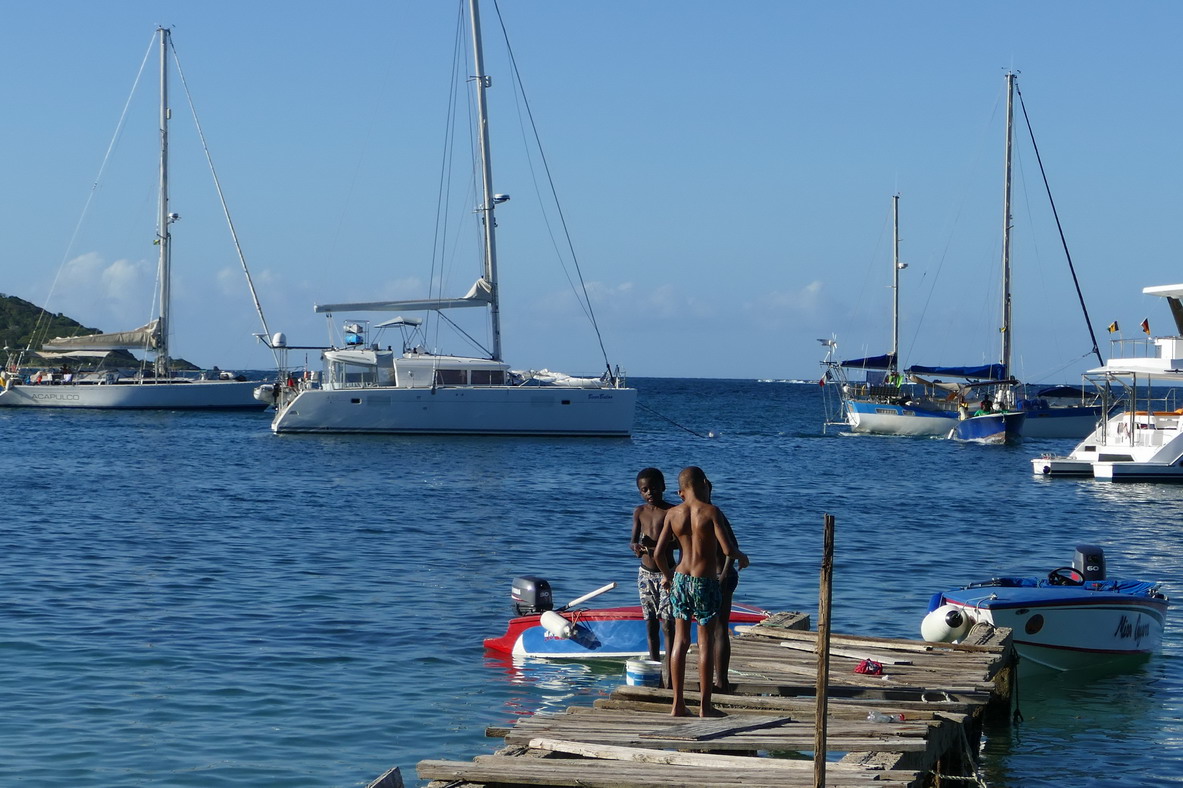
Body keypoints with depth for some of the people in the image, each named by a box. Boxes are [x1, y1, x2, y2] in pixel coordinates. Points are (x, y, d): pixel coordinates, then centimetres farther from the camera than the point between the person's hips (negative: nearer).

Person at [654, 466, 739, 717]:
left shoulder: (673, 514, 0)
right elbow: (728, 550, -18)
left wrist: (667, 575, 17)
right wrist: (739, 555, 5)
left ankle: (678, 704, 14)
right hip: (706, 582, -4)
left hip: (680, 579, 4)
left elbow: (658, 553, -1)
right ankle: (705, 706, 7)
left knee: (680, 640, 11)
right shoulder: (711, 512, -12)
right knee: (706, 642, 4)